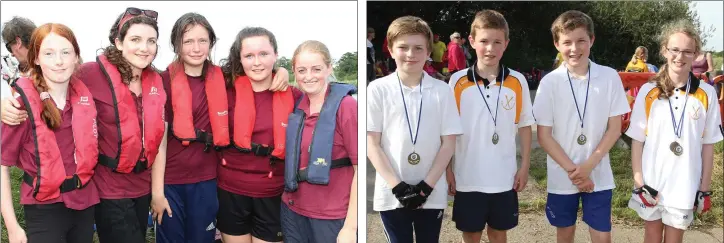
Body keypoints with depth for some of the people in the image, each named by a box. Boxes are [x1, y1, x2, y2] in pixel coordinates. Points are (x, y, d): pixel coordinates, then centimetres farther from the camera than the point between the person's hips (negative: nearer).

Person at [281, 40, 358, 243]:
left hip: (333, 218, -5)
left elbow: (361, 169, -14)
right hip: (292, 212, 5)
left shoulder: (346, 106, -13)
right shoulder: (296, 106, 3)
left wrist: (350, 226, -17)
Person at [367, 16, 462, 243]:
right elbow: (372, 144, -4)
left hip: (432, 194, 1)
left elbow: (448, 143, 0)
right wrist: (397, 186, -12)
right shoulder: (378, 89, -4)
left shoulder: (442, 90, -1)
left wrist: (427, 185, -9)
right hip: (391, 193, -1)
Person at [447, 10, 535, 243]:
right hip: (468, 177, -1)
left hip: (504, 177, 1)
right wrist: (447, 169, -2)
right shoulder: (457, 81, -6)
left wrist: (524, 166, 2)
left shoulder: (518, 82, -3)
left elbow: (525, 126, 4)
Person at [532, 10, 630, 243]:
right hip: (562, 177, 0)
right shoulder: (549, 82, -8)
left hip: (599, 175, 0)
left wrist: (588, 166, -12)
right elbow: (543, 136, -6)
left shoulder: (610, 77, -6)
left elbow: (614, 129, -3)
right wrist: (572, 170, -12)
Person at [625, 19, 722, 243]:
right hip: (651, 183, 0)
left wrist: (705, 188, 2)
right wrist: (639, 182, -6)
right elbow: (637, 140, -2)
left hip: (685, 185, 0)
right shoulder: (648, 91, -6)